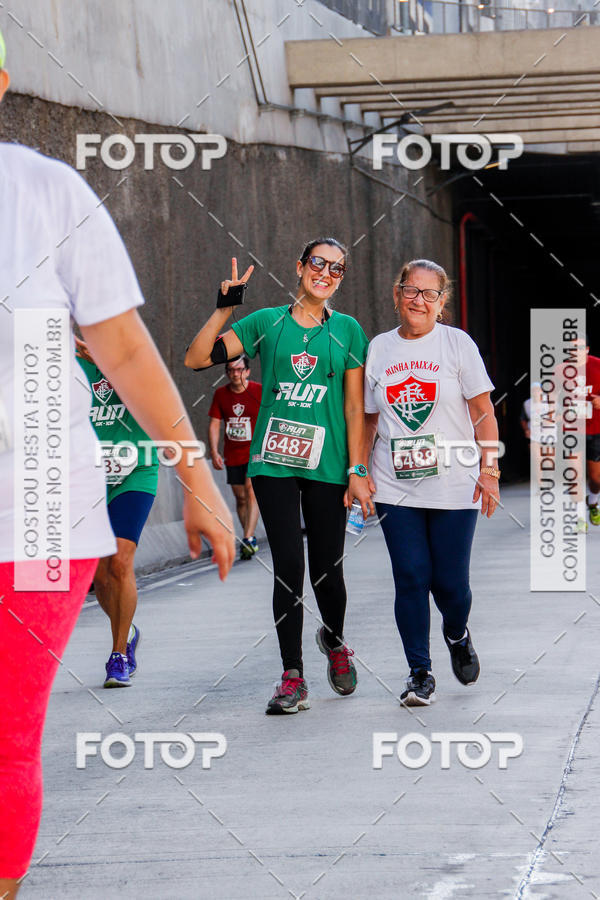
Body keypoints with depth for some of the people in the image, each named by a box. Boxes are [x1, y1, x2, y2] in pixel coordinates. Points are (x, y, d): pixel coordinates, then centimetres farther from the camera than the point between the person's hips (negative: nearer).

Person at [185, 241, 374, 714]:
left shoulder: (348, 330, 7)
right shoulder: (267, 323, 6)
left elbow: (355, 407, 5)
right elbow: (196, 358, 2)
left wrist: (357, 470, -2)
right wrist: (225, 307, -7)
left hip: (327, 464, 0)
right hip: (273, 462, 0)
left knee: (327, 569, 2)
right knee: (289, 566, -7)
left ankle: (335, 641, 33)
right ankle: (293, 678, -2)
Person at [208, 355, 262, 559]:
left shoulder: (259, 391, -7)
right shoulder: (220, 394, 3)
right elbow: (214, 423, 4)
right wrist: (214, 452, -6)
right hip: (232, 455, 4)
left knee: (251, 491, -19)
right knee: (240, 497, 9)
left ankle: (248, 538, -25)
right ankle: (250, 539, 23)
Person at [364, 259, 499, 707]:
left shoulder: (457, 343, 1)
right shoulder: (379, 348, 9)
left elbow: (484, 413, 0)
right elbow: (368, 418, 16)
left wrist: (489, 470, -8)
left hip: (453, 487, -2)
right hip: (395, 488, 2)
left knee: (450, 582, -1)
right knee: (411, 578, -5)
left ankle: (457, 636, 32)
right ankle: (420, 673, 4)